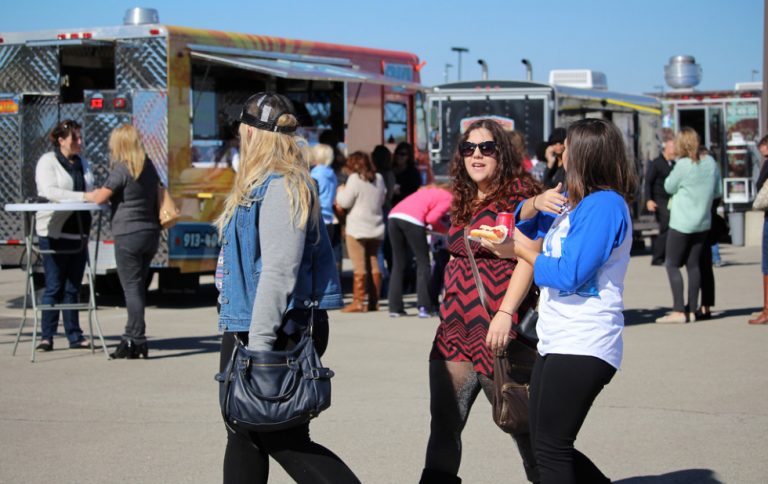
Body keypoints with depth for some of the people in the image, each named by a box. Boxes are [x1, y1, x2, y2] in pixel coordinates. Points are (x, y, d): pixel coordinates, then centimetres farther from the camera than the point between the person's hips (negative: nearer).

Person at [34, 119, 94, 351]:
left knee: (73, 287, 8)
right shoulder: (47, 162, -4)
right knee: (54, 287, -4)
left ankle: (74, 335, 11)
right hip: (54, 232, -6)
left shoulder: (83, 163, 17)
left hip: (79, 232, 6)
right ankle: (47, 336, 2)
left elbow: (90, 192, 22)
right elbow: (49, 191, -18)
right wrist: (82, 197, -23)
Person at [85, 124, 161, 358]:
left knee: (132, 288, -4)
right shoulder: (149, 166, 10)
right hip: (151, 232, 7)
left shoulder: (122, 168, -11)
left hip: (128, 235, -7)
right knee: (139, 287, 13)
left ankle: (137, 341, -5)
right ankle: (131, 337, 18)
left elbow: (101, 197, -13)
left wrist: (87, 196, 8)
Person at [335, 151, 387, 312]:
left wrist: (341, 190, 10)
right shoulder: (378, 179, 8)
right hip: (376, 228, 6)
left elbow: (345, 202, -8)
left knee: (359, 266, -5)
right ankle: (374, 302, 12)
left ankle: (358, 302, -5)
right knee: (374, 264, 11)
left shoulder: (355, 179, -11)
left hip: (357, 229, -6)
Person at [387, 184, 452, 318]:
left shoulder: (431, 190, 33)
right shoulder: (449, 198, 10)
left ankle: (395, 308, 9)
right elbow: (431, 218, -4)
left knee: (398, 264, 12)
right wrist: (445, 230, 12)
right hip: (412, 220, -7)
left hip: (394, 215, 7)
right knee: (423, 263, 4)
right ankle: (424, 307, -4)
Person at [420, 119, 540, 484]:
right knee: (443, 425, 2)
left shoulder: (519, 196, -6)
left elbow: (527, 259, -15)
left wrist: (505, 313, -24)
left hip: (497, 329, -7)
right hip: (455, 327, 7)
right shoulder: (463, 202, 16)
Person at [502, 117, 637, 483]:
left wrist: (518, 249, -4)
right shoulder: (574, 200, 16)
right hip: (556, 343, 10)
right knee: (547, 448, 12)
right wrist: (537, 203, 1)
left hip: (583, 347, -10)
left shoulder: (605, 205, -14)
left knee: (551, 449, -9)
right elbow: (524, 223, 24)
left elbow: (567, 275, -20)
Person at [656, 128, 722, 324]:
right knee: (693, 265, 10)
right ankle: (692, 310, 10)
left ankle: (679, 311, -7)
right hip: (703, 223, 7)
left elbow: (669, 187, -3)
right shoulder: (710, 162, 1)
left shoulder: (683, 165, -18)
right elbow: (718, 192, 8)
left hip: (682, 223, -7)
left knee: (672, 265, -1)